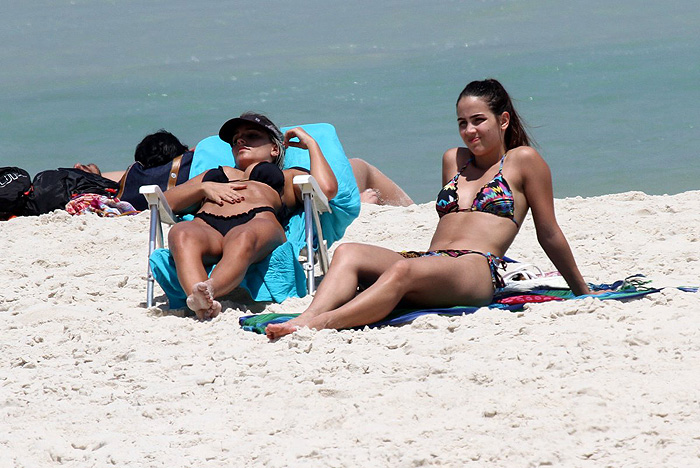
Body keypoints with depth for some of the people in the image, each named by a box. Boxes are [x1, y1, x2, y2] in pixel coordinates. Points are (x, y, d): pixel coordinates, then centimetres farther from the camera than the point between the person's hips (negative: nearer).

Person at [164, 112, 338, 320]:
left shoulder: (288, 177, 37)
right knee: (181, 233, -38)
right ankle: (200, 300, -64)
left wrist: (311, 144, 29)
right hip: (205, 225, 2)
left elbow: (326, 189, 14)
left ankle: (209, 290, -71)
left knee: (244, 238, -43)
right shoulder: (214, 174, 47)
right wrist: (205, 188, 16)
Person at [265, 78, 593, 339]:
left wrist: (582, 292, 16)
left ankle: (320, 323, -59)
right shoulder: (454, 160, 28)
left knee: (403, 270, -38)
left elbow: (549, 234, 13)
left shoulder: (523, 160, 10)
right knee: (348, 253, -22)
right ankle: (307, 319, -48)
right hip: (431, 262, 7)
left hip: (477, 272, -7)